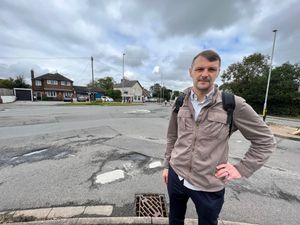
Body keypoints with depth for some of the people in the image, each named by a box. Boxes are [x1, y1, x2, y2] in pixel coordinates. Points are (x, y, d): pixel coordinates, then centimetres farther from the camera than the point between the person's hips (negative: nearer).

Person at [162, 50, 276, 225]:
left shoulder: (234, 105, -15)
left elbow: (266, 140, -2)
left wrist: (242, 169, -8)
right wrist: (167, 165, 10)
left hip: (209, 187, -2)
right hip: (176, 176, 3)